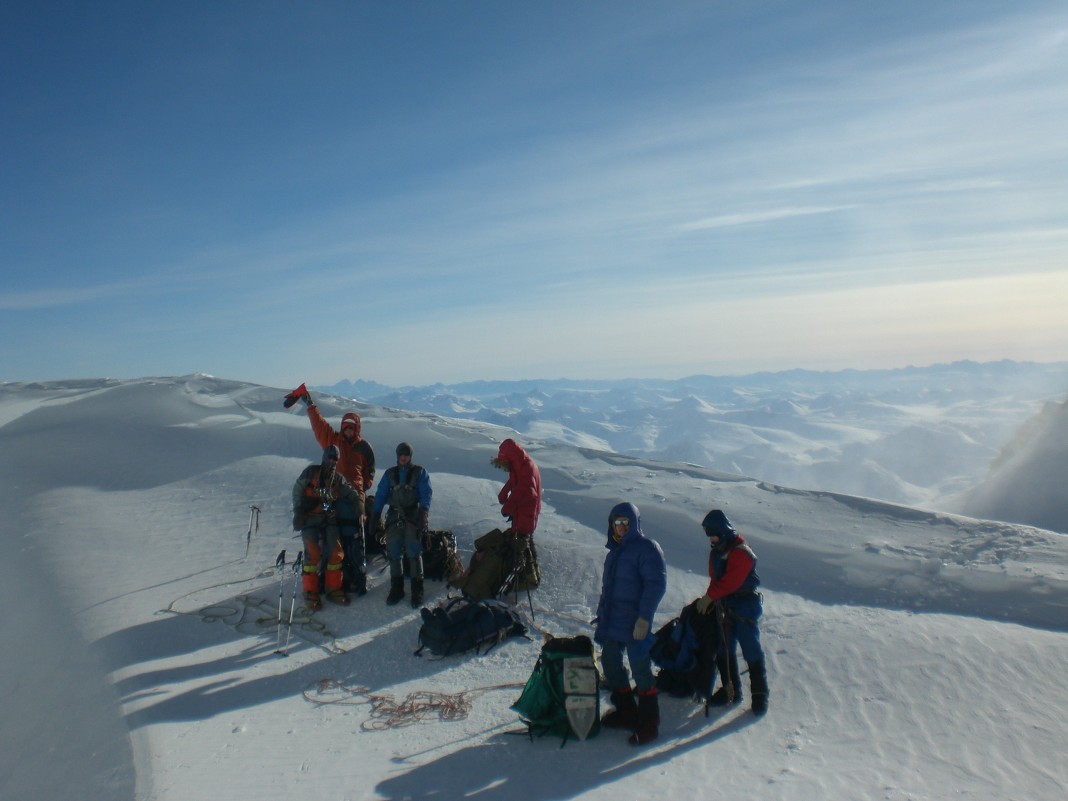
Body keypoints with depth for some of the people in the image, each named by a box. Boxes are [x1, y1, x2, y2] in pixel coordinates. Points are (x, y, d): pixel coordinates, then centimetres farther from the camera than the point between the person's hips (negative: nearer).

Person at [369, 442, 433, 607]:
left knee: (414, 553, -8)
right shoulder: (389, 474, 13)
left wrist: (423, 512, -18)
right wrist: (374, 516, 0)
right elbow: (380, 495, 9)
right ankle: (396, 588, 14)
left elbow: (426, 494, -4)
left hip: (413, 517, -3)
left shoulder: (420, 473, 6)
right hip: (394, 517, 3)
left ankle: (417, 590, 0)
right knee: (393, 552, 1)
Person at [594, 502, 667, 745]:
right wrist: (601, 614, 20)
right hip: (611, 621, 9)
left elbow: (657, 584, -18)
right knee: (610, 664, 14)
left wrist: (644, 618, -22)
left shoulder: (646, 548, -11)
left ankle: (648, 724, 11)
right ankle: (626, 712, 31)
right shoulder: (614, 551, 16)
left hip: (634, 623, -9)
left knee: (640, 669, -2)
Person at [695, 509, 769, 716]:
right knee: (726, 650, 13)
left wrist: (709, 596, -19)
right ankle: (731, 690, 24)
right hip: (727, 606, 8)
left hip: (745, 606, -8)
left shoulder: (741, 552, -19)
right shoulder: (717, 551, 9)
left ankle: (760, 694, 5)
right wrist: (710, 598, -1)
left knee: (751, 651, -5)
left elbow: (731, 581, -25)